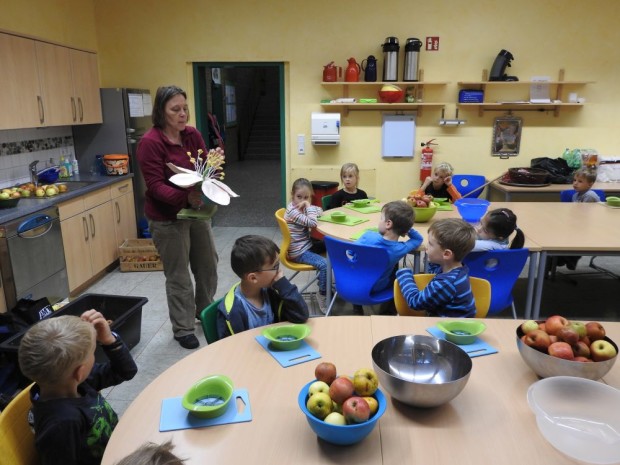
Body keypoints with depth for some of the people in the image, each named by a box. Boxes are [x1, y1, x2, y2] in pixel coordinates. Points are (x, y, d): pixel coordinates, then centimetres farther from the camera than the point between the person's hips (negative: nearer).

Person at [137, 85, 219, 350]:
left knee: (208, 264, 18)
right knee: (178, 275, 4)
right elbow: (156, 186, -22)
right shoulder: (150, 142, -18)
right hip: (167, 218, -7)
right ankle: (183, 330, 23)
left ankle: (204, 311, 42)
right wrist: (185, 197, -37)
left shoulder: (193, 135, 1)